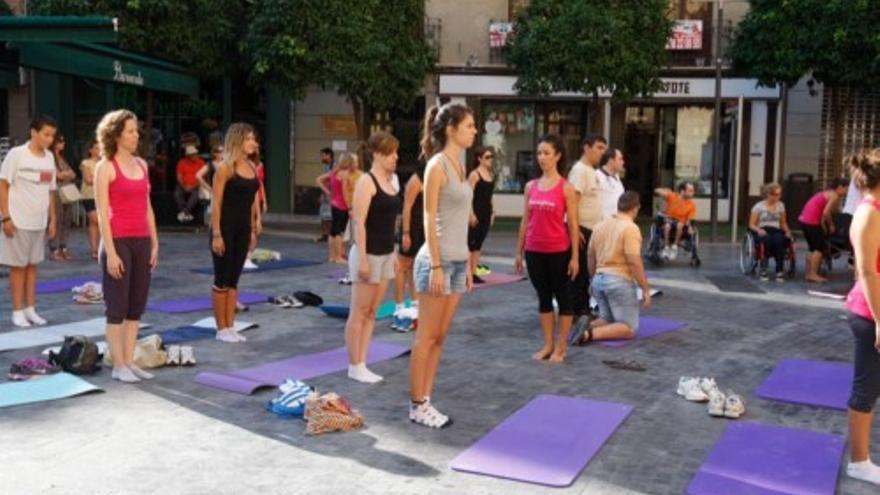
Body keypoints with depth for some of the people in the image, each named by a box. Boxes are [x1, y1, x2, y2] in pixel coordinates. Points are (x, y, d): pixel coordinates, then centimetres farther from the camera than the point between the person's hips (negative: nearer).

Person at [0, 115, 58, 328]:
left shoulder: (49, 157, 7)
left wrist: (52, 219, 13)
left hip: (40, 222, 5)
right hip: (18, 221, -5)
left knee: (32, 265, 11)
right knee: (18, 266, 3)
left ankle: (30, 309, 18)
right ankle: (18, 311, 11)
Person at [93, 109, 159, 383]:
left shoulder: (141, 164, 12)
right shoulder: (106, 167, -7)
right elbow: (102, 213, -11)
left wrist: (154, 243, 11)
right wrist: (110, 252, -16)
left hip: (141, 241, 6)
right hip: (118, 241, -6)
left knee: (137, 306, 9)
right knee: (117, 306, 1)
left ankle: (130, 361, 18)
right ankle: (119, 365, 9)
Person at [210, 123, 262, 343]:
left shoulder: (252, 167, 10)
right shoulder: (225, 168, -11)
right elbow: (216, 203, -14)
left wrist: (253, 229, 14)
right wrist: (216, 234, -17)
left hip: (243, 228, 7)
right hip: (226, 227, -7)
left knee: (234, 279, 11)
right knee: (222, 279, 2)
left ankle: (230, 326, 19)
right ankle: (222, 329, 10)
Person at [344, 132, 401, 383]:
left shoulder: (389, 181, 12)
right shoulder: (367, 181, -12)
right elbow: (359, 223, -17)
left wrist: (393, 253, 18)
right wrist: (362, 258, -21)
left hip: (386, 254, 8)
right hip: (369, 254, -8)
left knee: (372, 312, 11)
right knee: (359, 312, 1)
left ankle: (362, 365, 18)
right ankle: (354, 367, 10)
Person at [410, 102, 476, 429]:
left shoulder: (458, 165, 14)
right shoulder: (437, 165, -11)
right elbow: (430, 220, -14)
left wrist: (466, 264, 16)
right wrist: (436, 266, -18)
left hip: (457, 261, 8)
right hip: (438, 260, -8)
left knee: (439, 337, 11)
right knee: (427, 338, 0)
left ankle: (425, 402, 19)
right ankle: (417, 406, 9)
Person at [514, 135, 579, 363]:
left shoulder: (566, 188, -6)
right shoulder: (531, 186, 6)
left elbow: (573, 224, -7)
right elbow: (525, 220, 10)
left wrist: (575, 256, -10)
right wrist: (519, 251, 9)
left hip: (558, 252, -4)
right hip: (534, 251, 5)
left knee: (563, 298, 6)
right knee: (543, 298, 13)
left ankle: (560, 347, 14)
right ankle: (547, 345, 22)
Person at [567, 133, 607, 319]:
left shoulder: (591, 171, 15)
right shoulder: (579, 169, -14)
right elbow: (573, 202, -21)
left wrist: (598, 227, 19)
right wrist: (576, 230, -25)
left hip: (591, 229, 10)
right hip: (582, 228, -10)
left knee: (587, 271, 14)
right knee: (579, 272, -4)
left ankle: (584, 309, 21)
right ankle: (576, 311, 2)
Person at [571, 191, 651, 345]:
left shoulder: (600, 225, 10)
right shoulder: (630, 228, -12)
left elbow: (590, 256, 16)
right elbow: (634, 262, -18)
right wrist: (646, 289, -12)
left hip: (599, 280, 8)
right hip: (619, 281, -7)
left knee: (608, 320, 23)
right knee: (629, 328, -1)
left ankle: (588, 326, -7)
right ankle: (591, 334, -23)